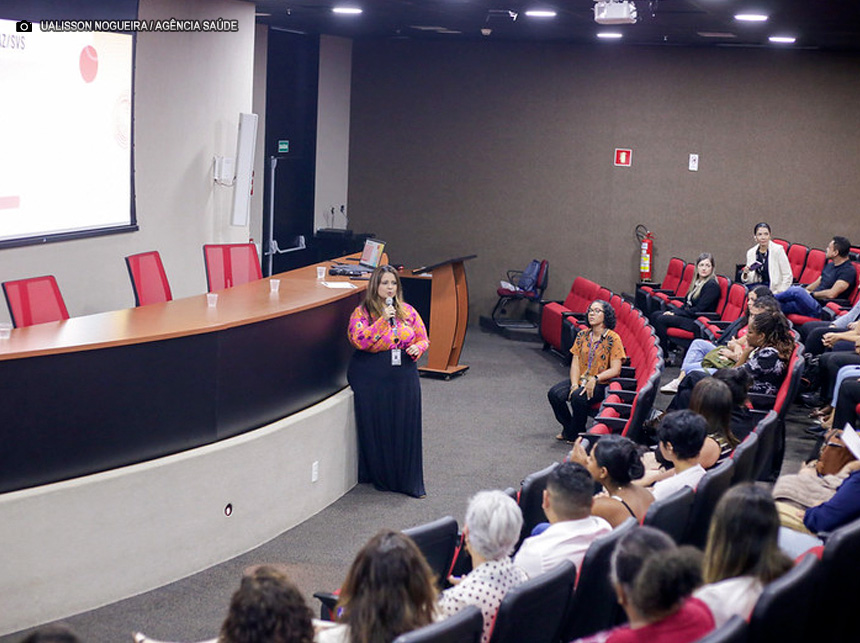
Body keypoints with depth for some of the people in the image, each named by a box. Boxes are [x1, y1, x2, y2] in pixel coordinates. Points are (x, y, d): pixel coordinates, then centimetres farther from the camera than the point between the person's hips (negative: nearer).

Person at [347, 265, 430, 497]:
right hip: (371, 378, -3)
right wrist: (383, 320, -22)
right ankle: (380, 477, 15)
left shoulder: (407, 311, 9)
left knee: (405, 426, 1)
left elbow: (423, 338, 17)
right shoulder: (362, 312, -3)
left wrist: (417, 348, -6)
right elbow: (359, 340, -18)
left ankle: (408, 481, 10)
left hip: (404, 375, 3)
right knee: (376, 428, 1)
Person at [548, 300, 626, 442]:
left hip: (602, 384, -5)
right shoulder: (582, 335, 8)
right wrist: (575, 384, -12)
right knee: (554, 394, -18)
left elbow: (615, 370, -12)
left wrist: (595, 379, -25)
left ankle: (574, 434, -10)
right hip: (581, 380, 6)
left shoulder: (613, 339, -8)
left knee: (578, 397, -33)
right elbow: (575, 363, 4)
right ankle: (568, 427, 2)